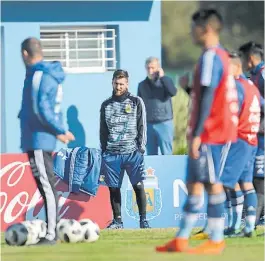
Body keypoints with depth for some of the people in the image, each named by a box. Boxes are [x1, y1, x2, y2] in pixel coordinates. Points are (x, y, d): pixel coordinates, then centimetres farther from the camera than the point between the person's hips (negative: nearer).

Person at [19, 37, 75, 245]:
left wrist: (59, 131, -11)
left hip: (38, 140, -9)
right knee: (47, 186, 12)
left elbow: (41, 109, -19)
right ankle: (51, 231, 16)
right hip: (45, 139, 9)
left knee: (46, 186, -10)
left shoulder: (37, 76, -14)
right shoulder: (51, 74, 15)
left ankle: (51, 235, -11)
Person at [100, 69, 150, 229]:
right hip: (111, 154, 3)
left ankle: (143, 220, -5)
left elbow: (142, 127, 4)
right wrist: (104, 151, 9)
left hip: (132, 152, -3)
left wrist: (141, 148, -4)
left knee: (138, 186, -9)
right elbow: (103, 130, 16)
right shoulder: (106, 105, 13)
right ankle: (117, 220, 11)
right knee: (113, 188, 3)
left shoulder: (136, 102, 7)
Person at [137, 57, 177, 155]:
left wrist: (162, 77, -15)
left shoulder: (165, 81, 2)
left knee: (166, 154, -6)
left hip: (164, 123, -3)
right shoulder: (142, 85, 10)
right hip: (149, 125, 3)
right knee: (151, 155, 5)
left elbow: (173, 92, -20)